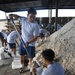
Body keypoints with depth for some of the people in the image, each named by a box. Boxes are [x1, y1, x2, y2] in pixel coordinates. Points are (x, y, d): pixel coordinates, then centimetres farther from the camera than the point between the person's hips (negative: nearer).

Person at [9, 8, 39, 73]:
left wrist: (28, 43, -37)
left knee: (31, 58, 11)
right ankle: (22, 66, 49)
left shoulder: (36, 25, -25)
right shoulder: (24, 19, -9)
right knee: (22, 55, 23)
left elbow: (36, 37, -25)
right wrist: (12, 15, -9)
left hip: (30, 45, -5)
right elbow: (17, 16, 12)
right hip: (23, 42, 6)